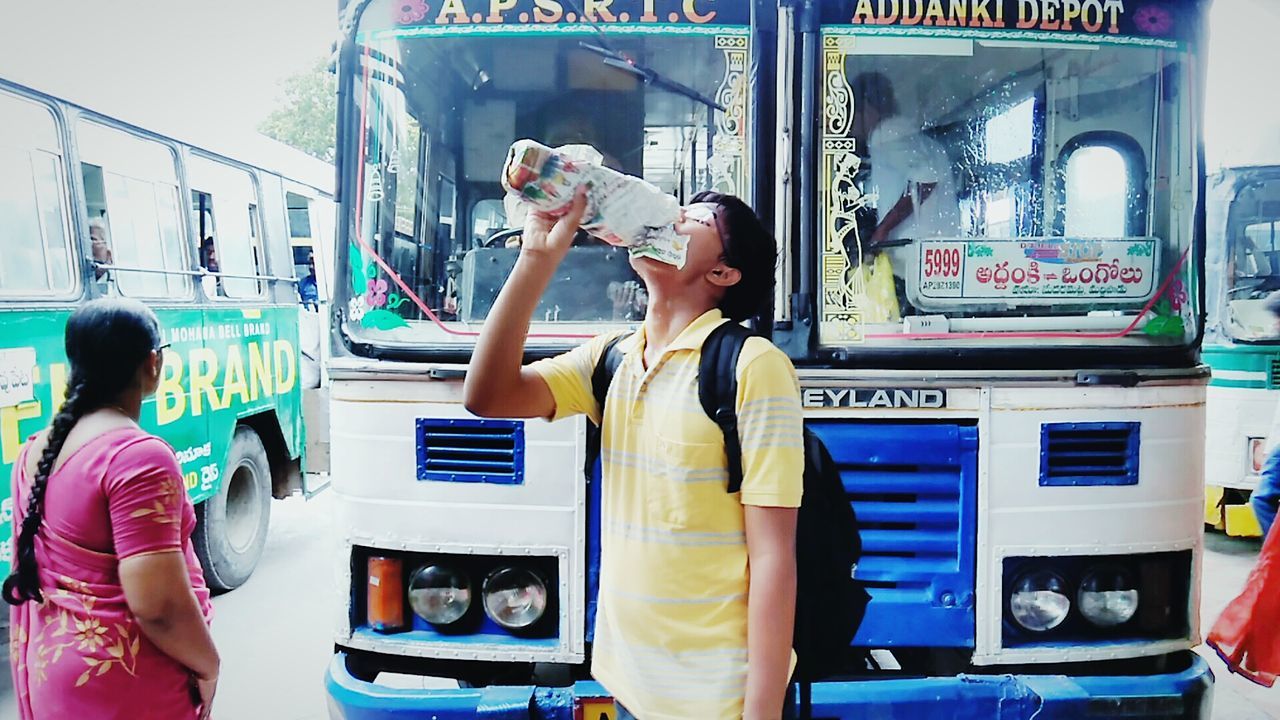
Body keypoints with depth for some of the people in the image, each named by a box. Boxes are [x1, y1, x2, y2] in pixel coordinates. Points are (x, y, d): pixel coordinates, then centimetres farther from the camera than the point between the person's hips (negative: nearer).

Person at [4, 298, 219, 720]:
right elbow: (158, 605, -28)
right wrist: (208, 665, -12)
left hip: (47, 664, 8)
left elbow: (29, 567, 13)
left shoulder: (36, 451, 2)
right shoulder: (139, 456, -24)